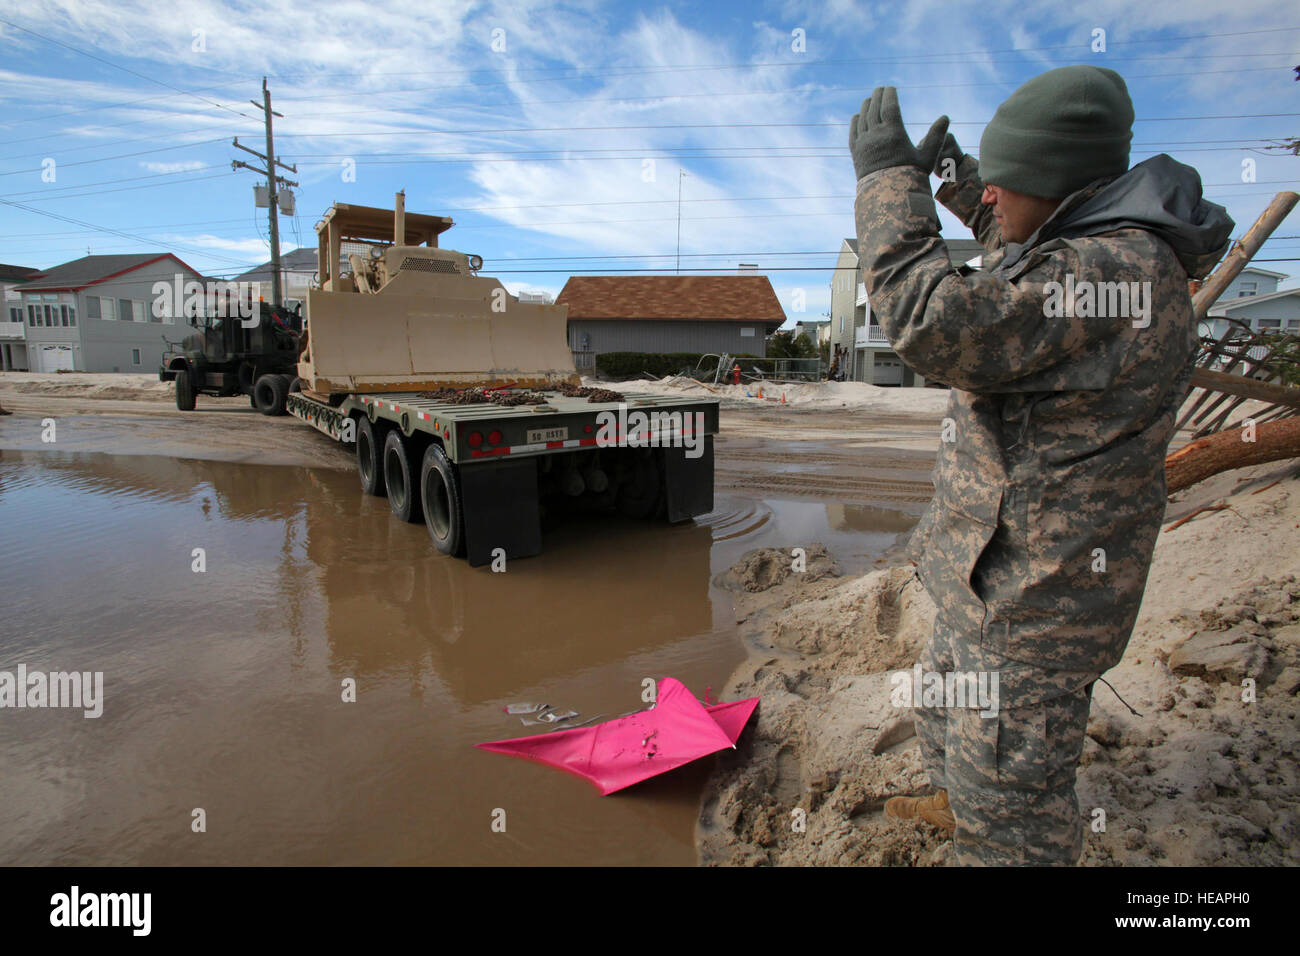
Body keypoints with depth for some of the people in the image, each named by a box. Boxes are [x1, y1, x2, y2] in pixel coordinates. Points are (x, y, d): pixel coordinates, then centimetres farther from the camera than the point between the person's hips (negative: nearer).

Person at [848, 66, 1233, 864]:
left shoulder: (1118, 272, -27)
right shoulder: (1108, 250, 6)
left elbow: (934, 323, -36)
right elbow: (1020, 264, 29)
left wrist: (887, 172, -24)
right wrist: (951, 176, 21)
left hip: (1037, 589, -11)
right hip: (1007, 560, 11)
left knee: (1009, 798, 6)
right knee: (948, 696, 32)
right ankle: (958, 803, 58)